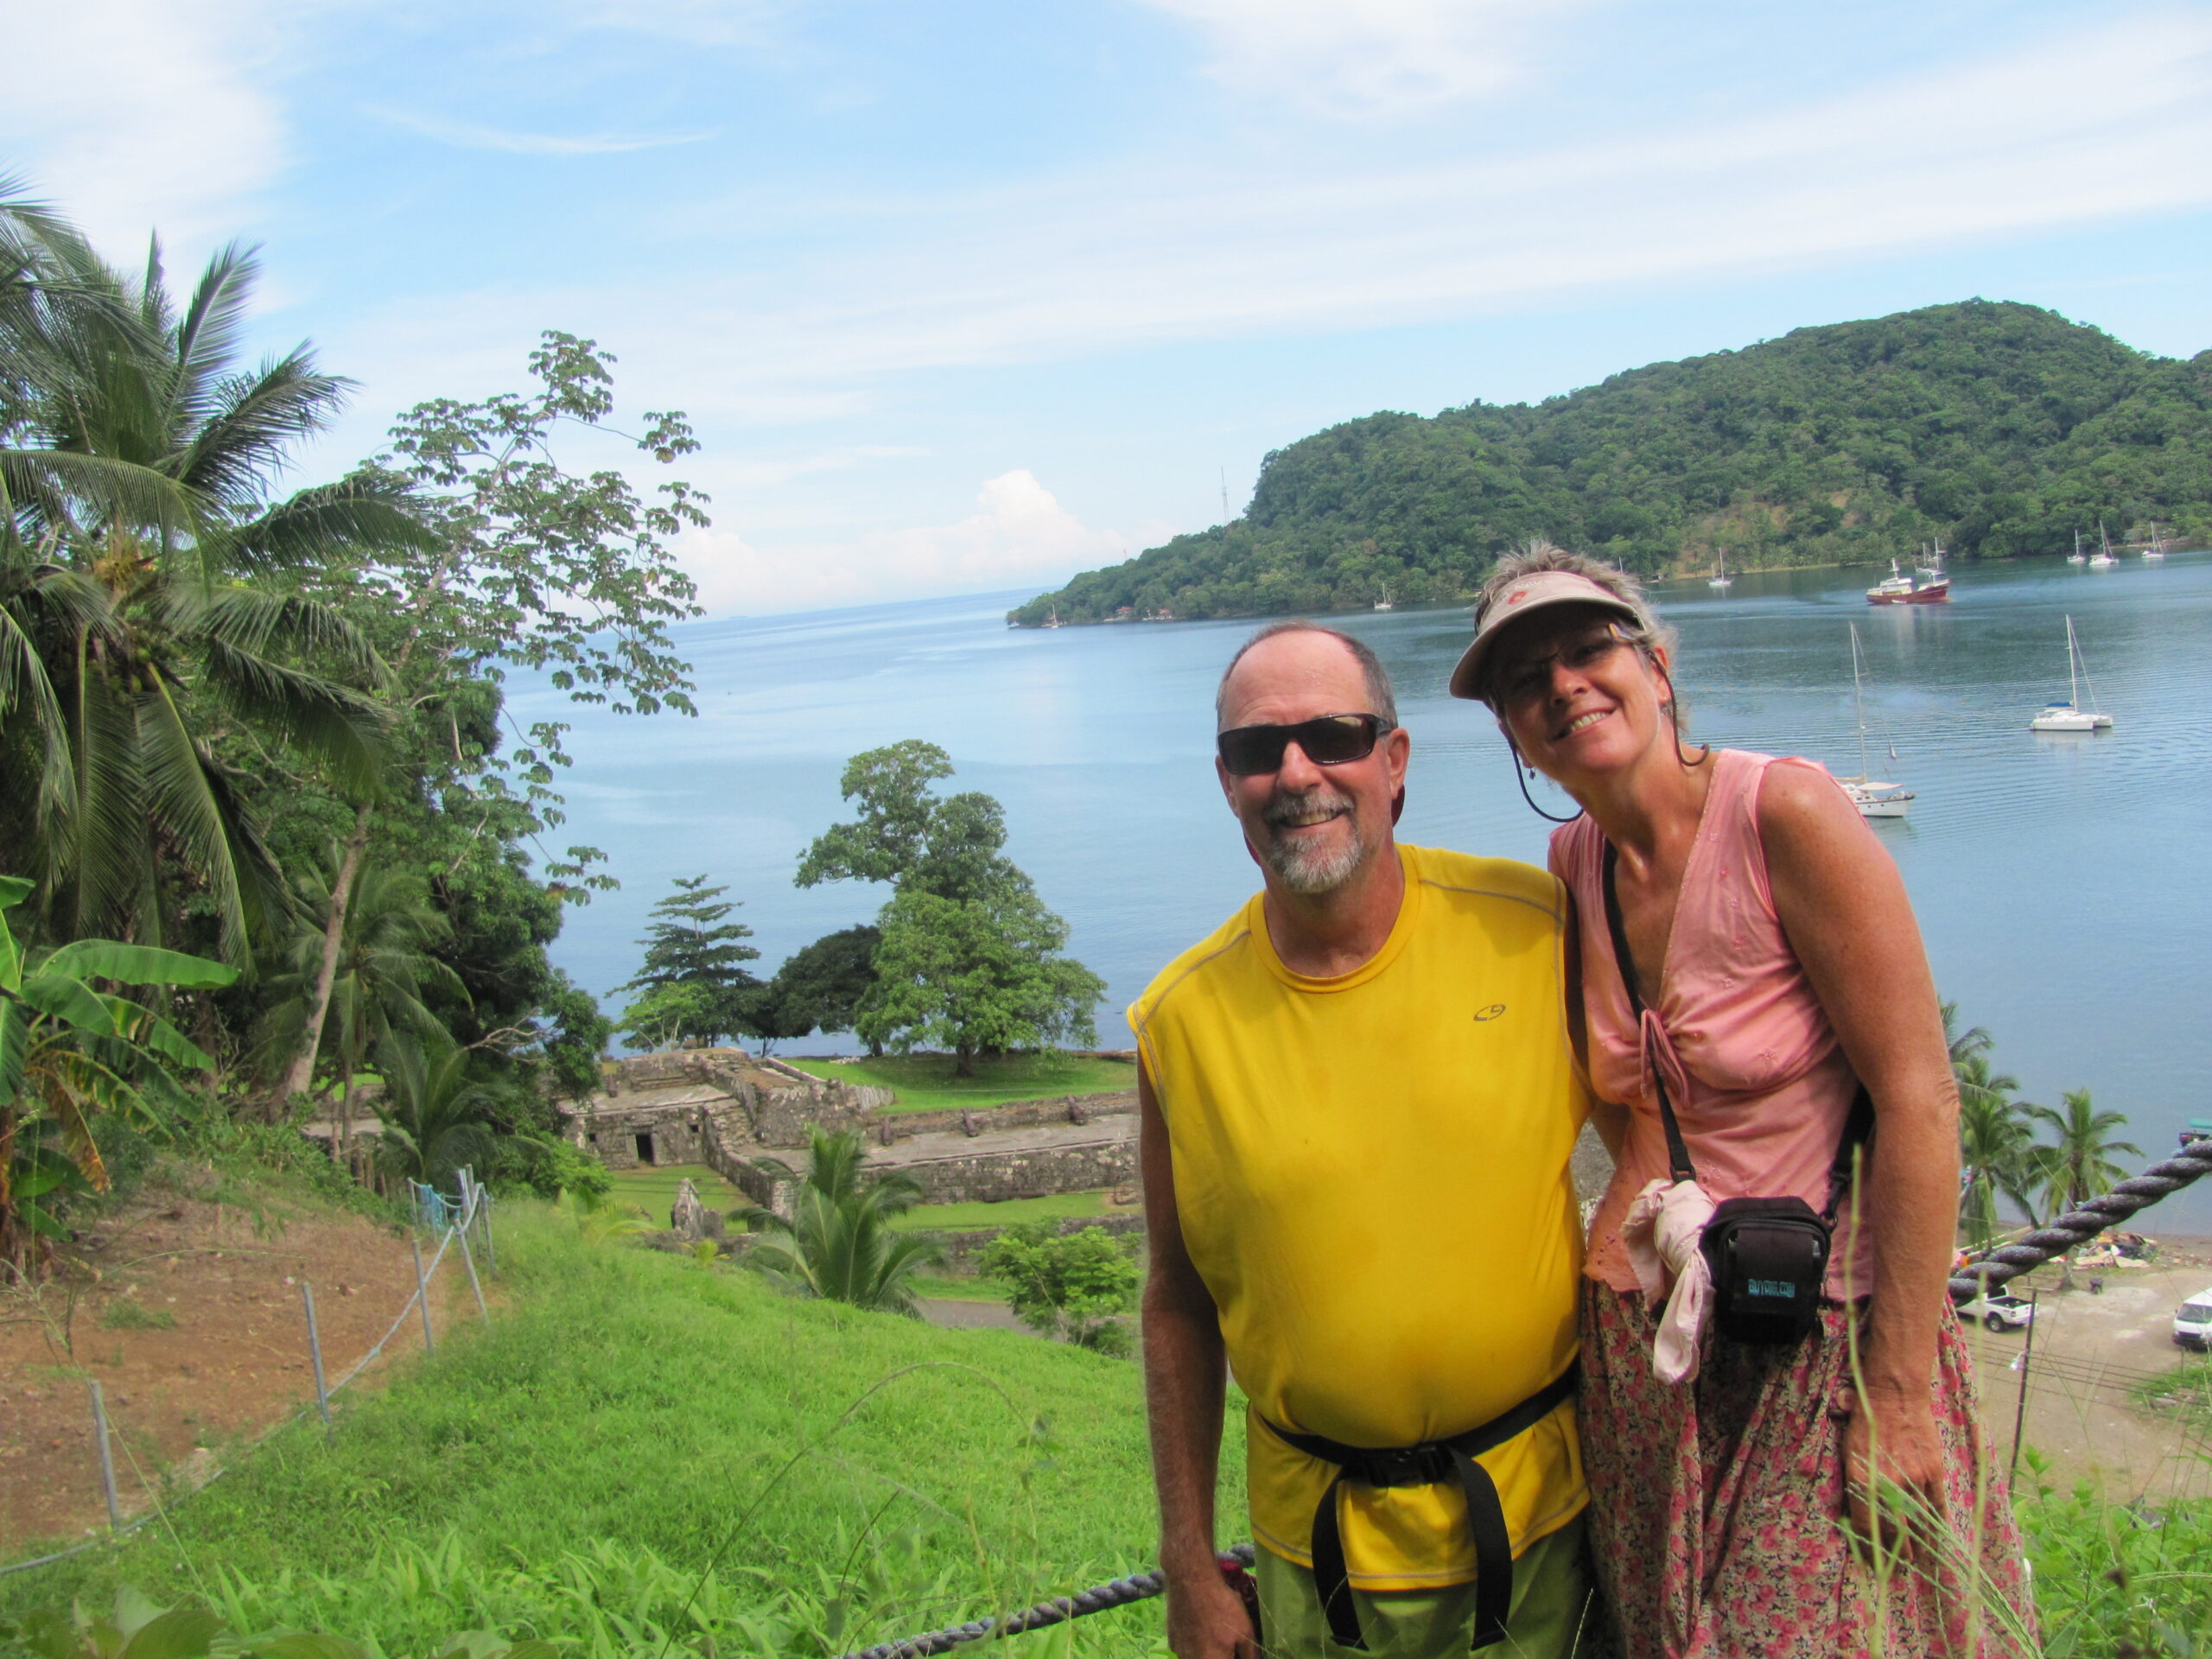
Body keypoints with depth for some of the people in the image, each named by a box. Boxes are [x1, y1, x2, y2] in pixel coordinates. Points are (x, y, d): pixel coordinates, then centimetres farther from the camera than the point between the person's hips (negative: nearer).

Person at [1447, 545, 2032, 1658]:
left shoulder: (1785, 813, -15)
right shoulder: (1572, 867, 3)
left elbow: (1919, 1100, -17)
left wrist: (1899, 1394, -18)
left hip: (1822, 1340, -5)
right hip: (1644, 1345, 6)